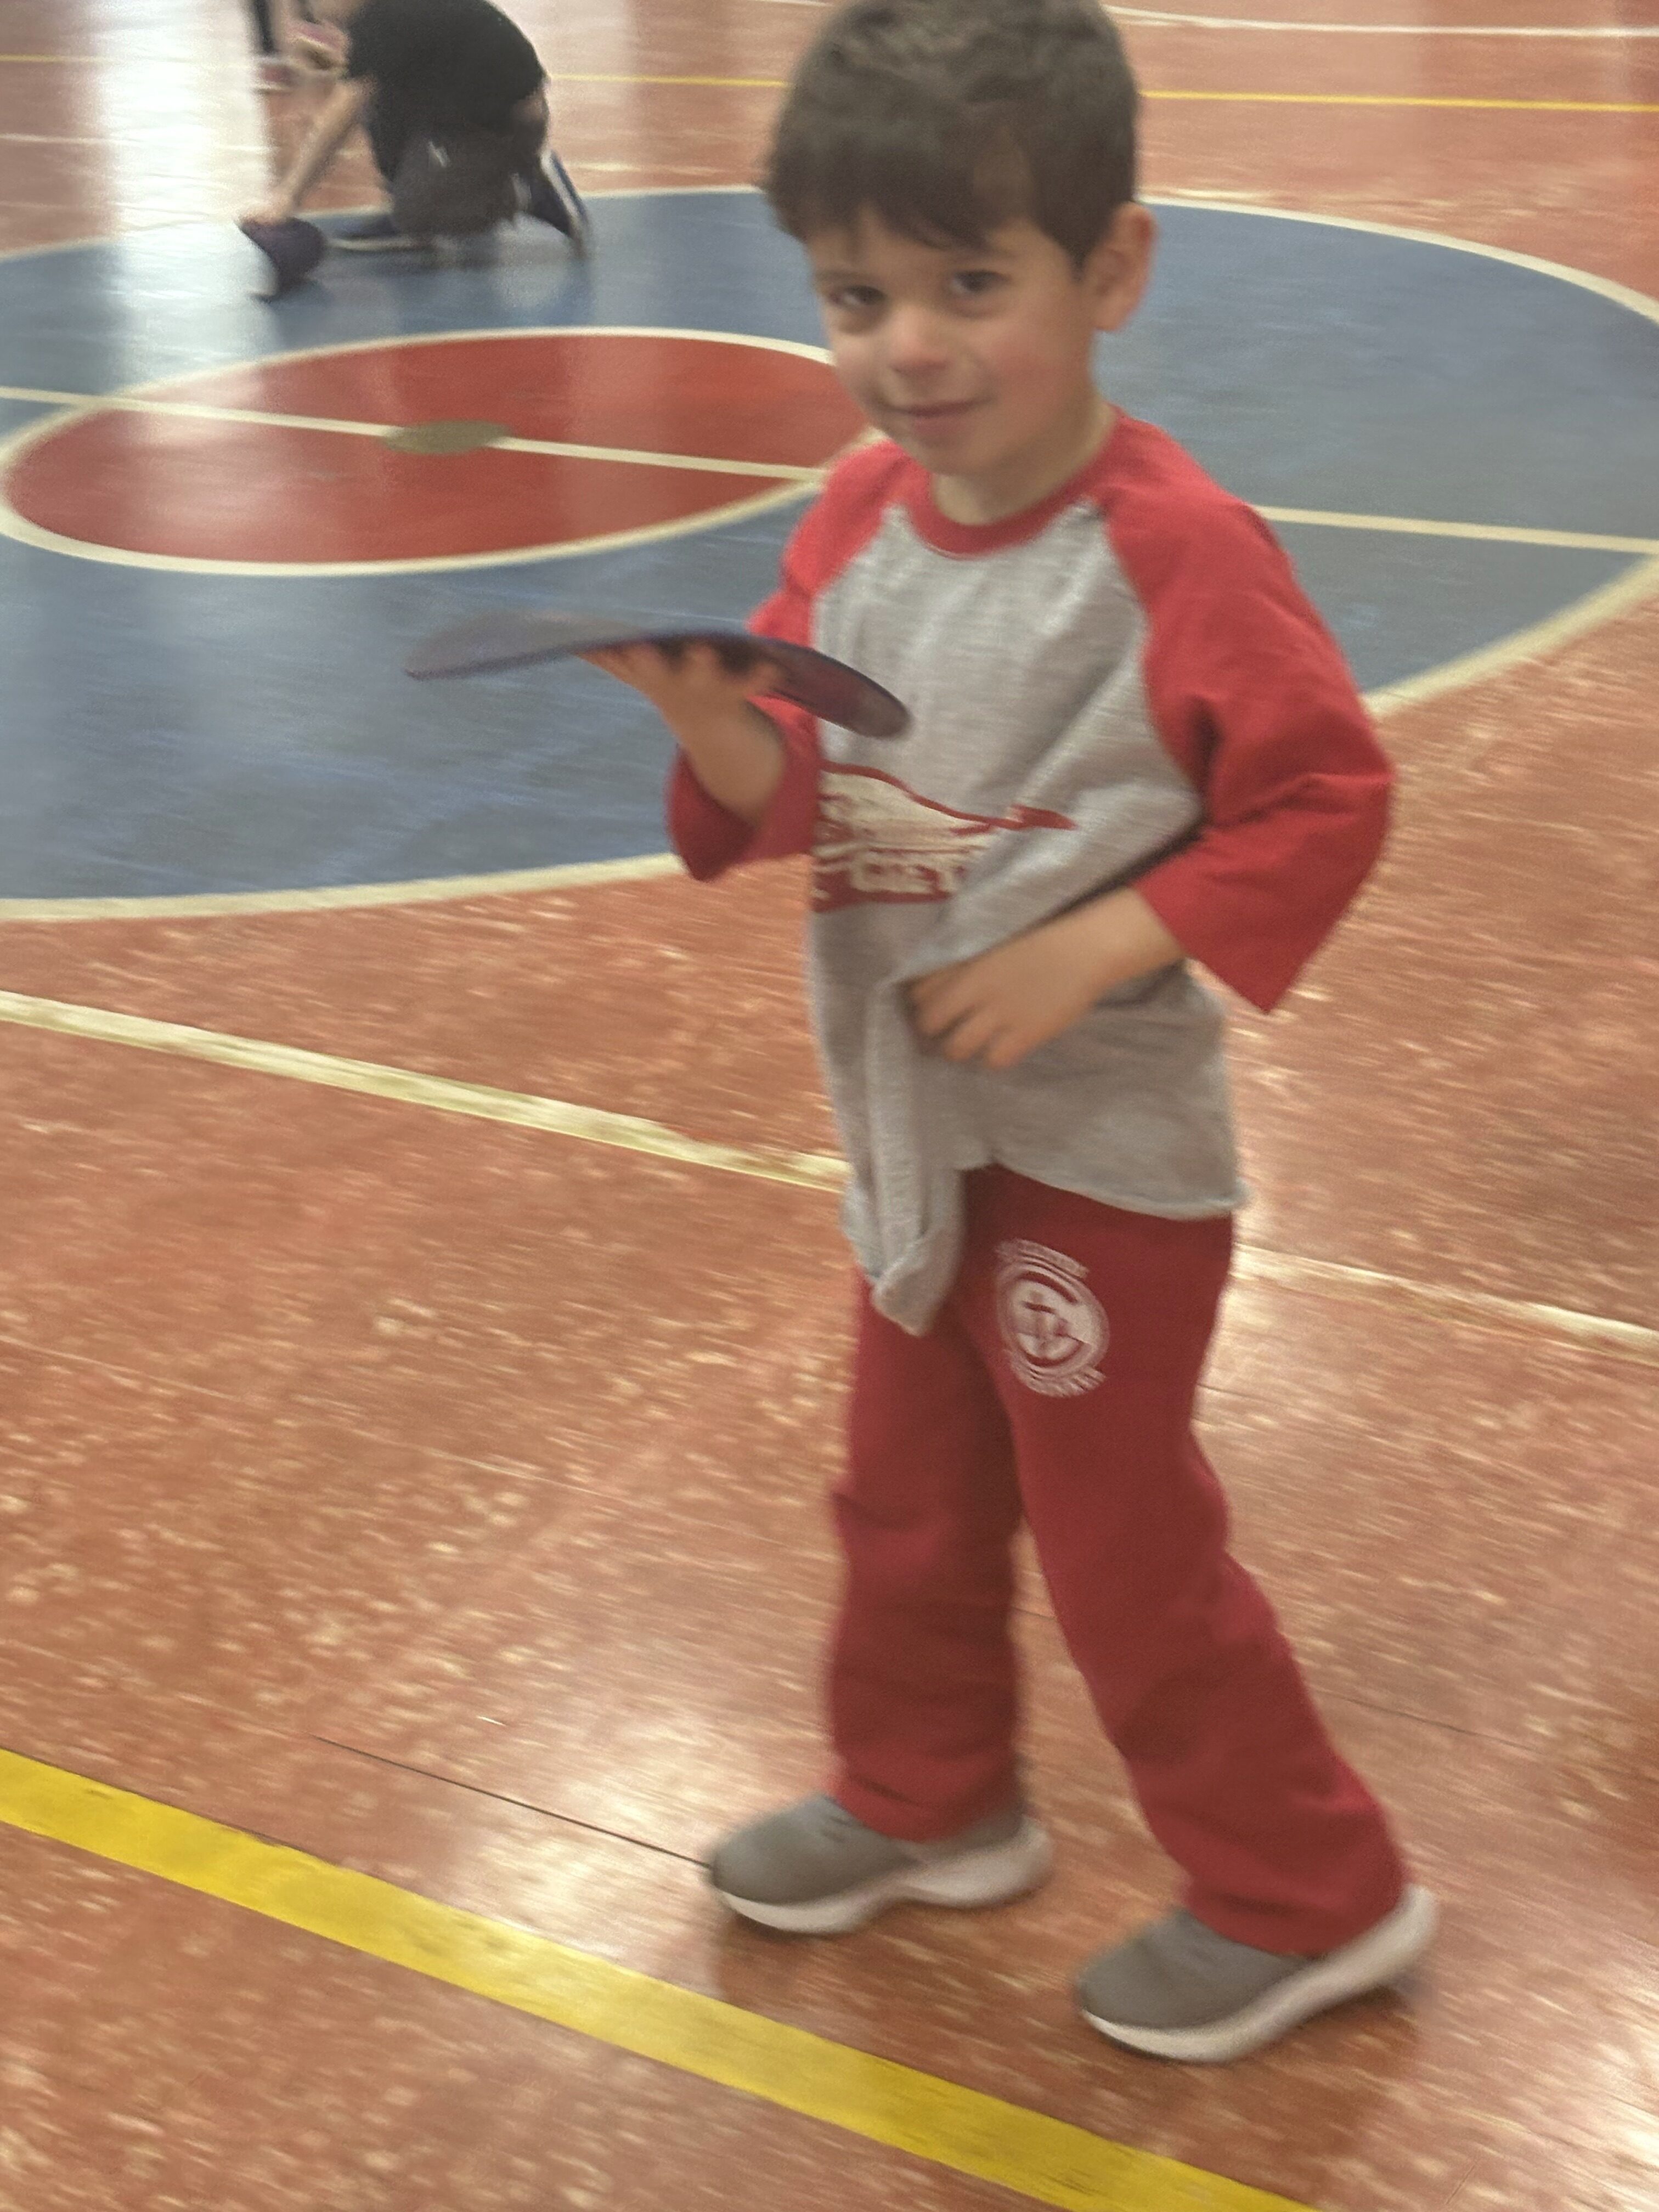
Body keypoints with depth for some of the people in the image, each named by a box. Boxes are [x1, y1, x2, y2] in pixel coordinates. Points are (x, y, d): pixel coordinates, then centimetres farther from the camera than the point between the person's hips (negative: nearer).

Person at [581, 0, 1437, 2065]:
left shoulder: (1172, 550, -22)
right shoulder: (856, 521, -2)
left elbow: (1324, 802, -18)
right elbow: (799, 796, 1)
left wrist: (1086, 953, -24)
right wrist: (708, 710, -21)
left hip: (1099, 1140, -7)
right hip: (914, 1118, 7)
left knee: (1121, 1538, 6)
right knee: (909, 1493, 22)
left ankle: (1303, 1895, 26)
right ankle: (927, 1801, 46)